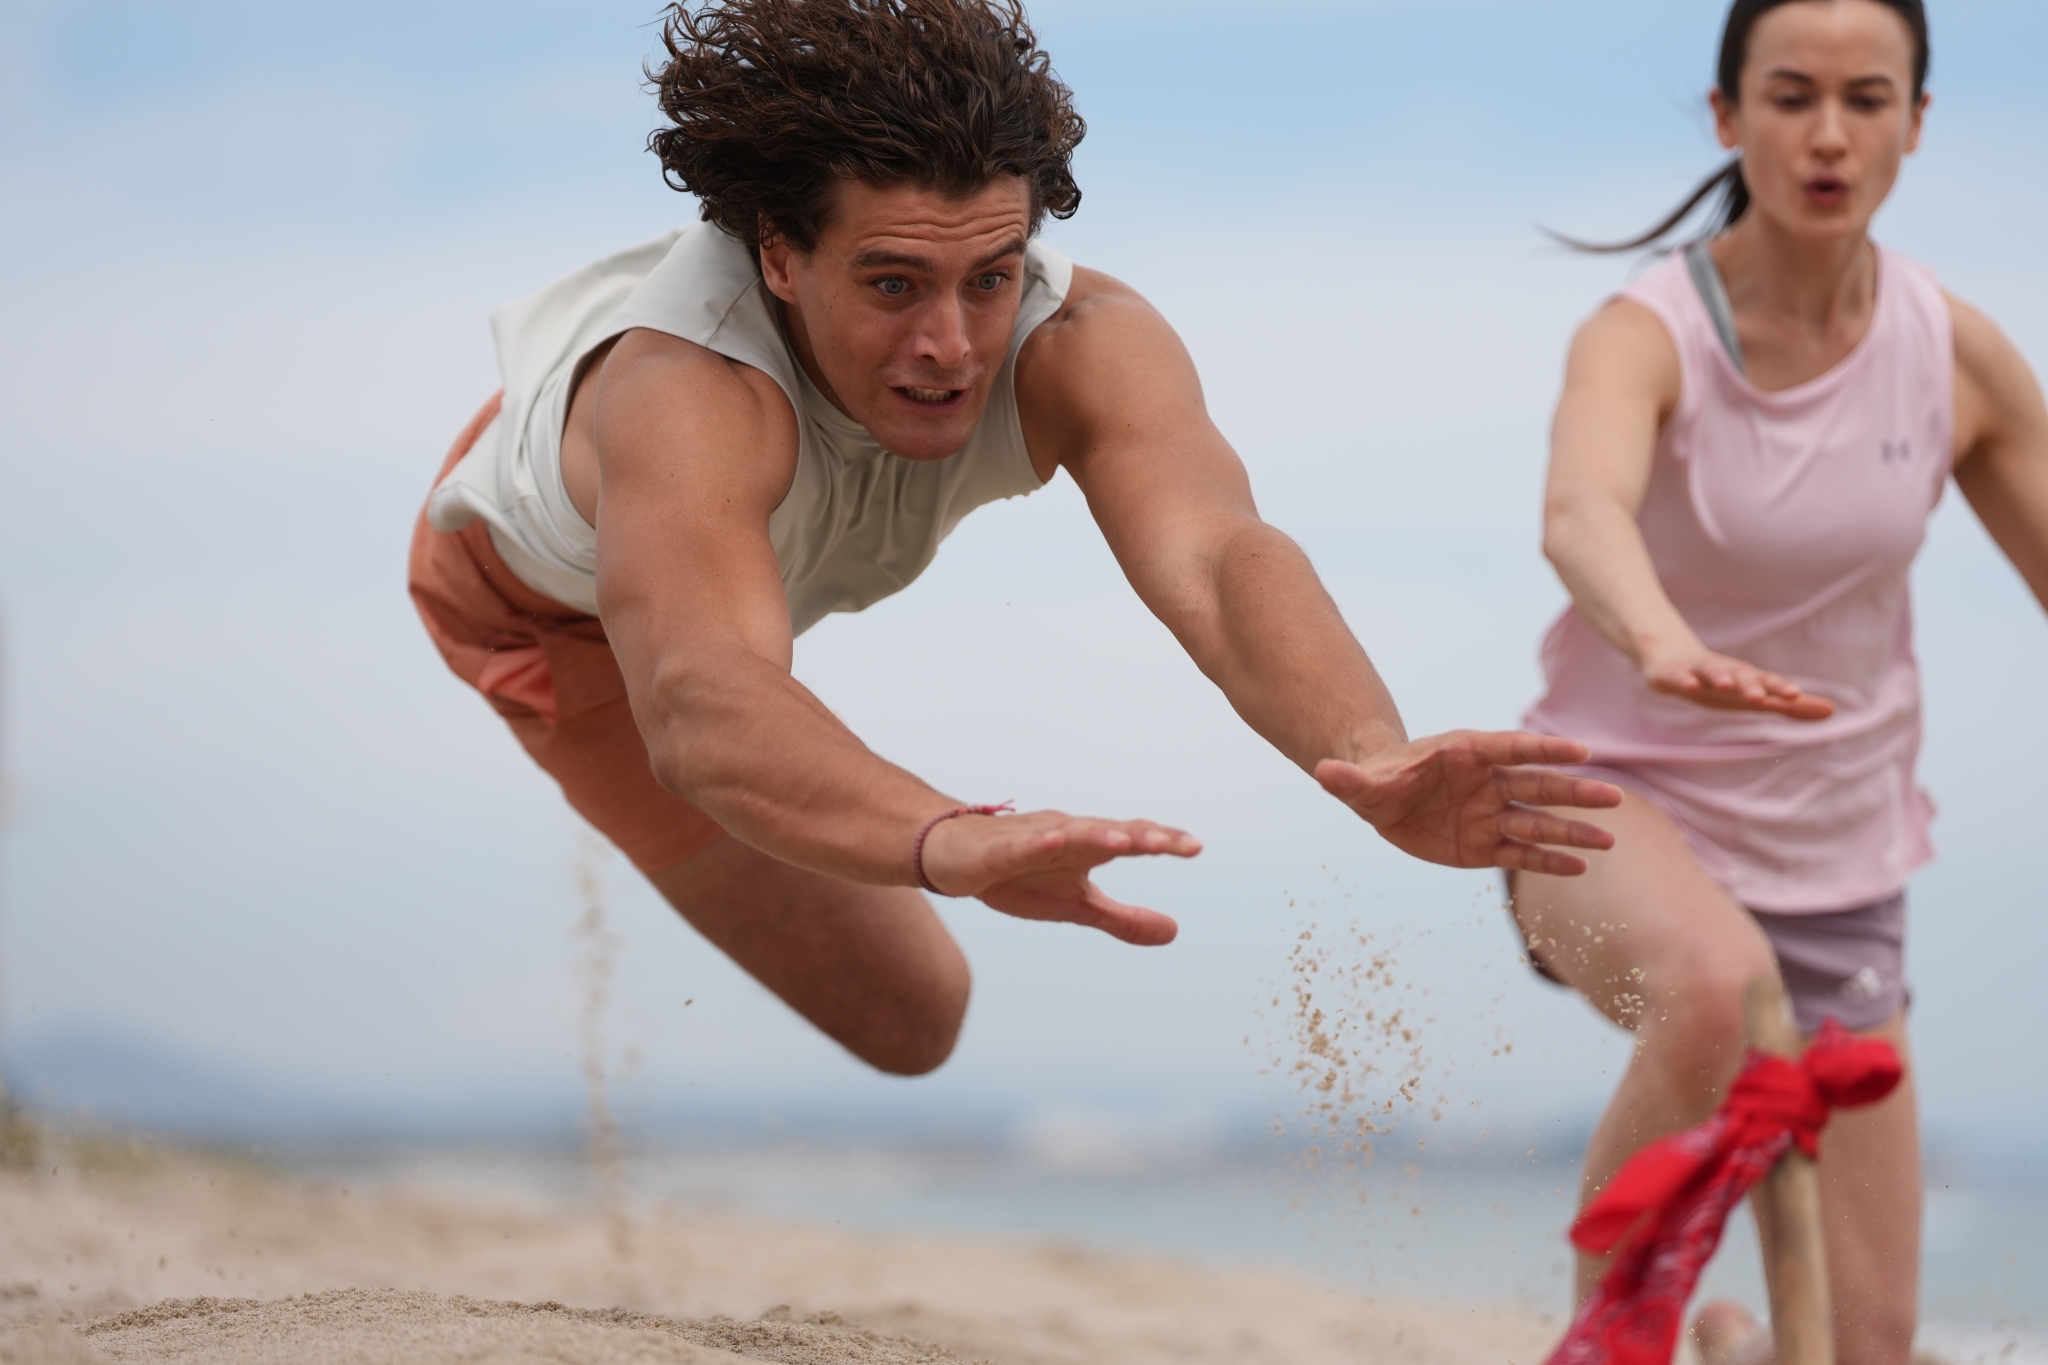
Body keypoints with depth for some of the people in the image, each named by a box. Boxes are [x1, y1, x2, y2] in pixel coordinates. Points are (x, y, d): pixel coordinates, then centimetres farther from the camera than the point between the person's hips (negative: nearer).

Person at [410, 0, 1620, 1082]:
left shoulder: (1079, 342, -42)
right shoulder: (691, 402, -53)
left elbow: (1217, 559, -59)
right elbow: (702, 704, -71)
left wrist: (1374, 760, -81)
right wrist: (954, 843, -91)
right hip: (554, 603, -4)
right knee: (906, 1014, -8)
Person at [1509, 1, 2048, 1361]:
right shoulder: (1647, 334, -18)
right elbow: (1581, 510, -40)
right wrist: (1665, 644, -63)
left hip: (1833, 859, 4)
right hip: (1617, 802, -4)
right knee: (1718, 981, -42)